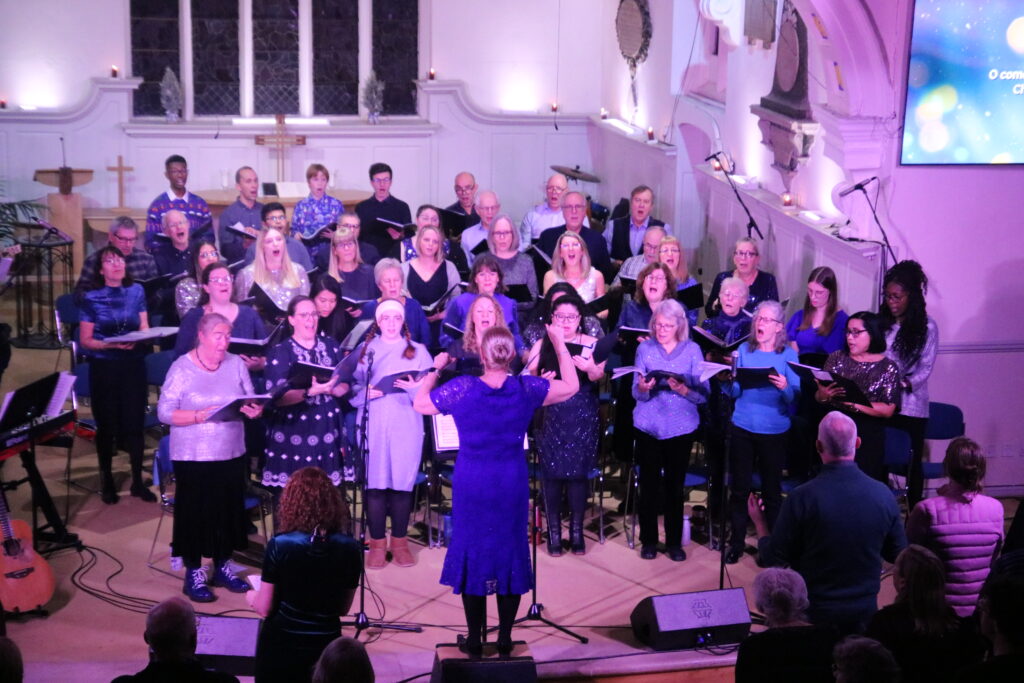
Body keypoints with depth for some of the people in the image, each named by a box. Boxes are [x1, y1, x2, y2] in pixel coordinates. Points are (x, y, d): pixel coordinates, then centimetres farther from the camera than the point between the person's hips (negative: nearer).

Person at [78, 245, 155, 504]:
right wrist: (111, 344, -21)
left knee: (135, 422, 2)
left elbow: (144, 328, 8)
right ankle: (106, 480, 21)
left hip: (133, 365, 2)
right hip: (103, 367, -2)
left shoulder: (136, 291, 4)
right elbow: (86, 340, -5)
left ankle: (138, 481, 15)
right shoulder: (92, 298, -5)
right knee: (107, 424, 5)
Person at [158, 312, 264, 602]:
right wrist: (198, 416, -24)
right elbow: (164, 412, -11)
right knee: (195, 512, 3)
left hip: (231, 454, 4)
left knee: (228, 509, 10)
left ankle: (222, 566, 28)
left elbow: (251, 402, 7)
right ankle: (194, 573, 17)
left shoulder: (236, 364, 4)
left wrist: (255, 411, -16)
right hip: (193, 456, -4)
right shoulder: (182, 368, -8)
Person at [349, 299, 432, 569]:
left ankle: (399, 541, 11)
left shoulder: (419, 351, 12)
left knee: (403, 482, -2)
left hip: (406, 425, 0)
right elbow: (351, 387, 8)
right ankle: (377, 542, 7)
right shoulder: (364, 350, 13)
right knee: (374, 482, -3)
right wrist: (365, 393, -11)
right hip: (372, 424, 0)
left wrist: (414, 388, -15)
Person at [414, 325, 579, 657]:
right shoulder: (526, 388, -11)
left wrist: (435, 369, 12)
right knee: (511, 553, 11)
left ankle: (475, 639, 15)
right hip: (512, 485, 1)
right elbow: (572, 385, 4)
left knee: (472, 553, 10)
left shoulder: (461, 389, -15)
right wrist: (559, 343, 12)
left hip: (471, 485, -1)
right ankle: (505, 639, 15)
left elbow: (419, 404, 0)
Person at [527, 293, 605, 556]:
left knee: (578, 472, 1)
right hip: (551, 417, 1)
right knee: (552, 472, 0)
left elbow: (599, 377, -12)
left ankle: (576, 531, 14)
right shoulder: (541, 345, 6)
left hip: (583, 418, 0)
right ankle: (554, 532, 11)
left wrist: (591, 368, -34)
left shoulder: (592, 344, 3)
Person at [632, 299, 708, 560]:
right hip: (648, 426, 0)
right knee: (649, 483, 5)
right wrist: (643, 388, -25)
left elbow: (703, 393, -6)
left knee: (675, 485, 6)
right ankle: (648, 540, 18)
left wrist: (683, 389, -24)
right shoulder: (645, 348, 1)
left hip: (681, 428, 0)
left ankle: (674, 541, 18)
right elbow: (636, 393, -3)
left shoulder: (692, 350, -1)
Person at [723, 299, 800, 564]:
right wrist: (727, 380, -20)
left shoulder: (788, 355, -2)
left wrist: (785, 388, -30)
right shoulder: (744, 351, 5)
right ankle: (737, 542, 19)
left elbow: (796, 396, -10)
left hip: (774, 431, -2)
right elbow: (734, 392, 1)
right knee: (739, 488, 7)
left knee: (772, 490, 6)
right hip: (743, 428, 2)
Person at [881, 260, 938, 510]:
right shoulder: (882, 323, 9)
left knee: (912, 464, 3)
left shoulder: (927, 328, -5)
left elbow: (925, 368, -9)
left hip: (911, 406, -4)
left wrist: (904, 383, -24)